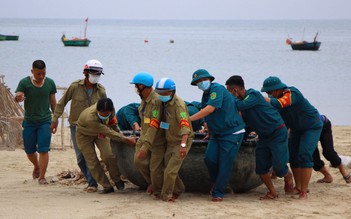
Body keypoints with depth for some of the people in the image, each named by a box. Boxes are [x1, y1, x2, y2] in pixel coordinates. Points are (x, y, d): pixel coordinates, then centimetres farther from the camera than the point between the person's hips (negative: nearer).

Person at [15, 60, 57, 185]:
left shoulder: (50, 83, 0)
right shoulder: (24, 83, -7)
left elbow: (53, 102, 9)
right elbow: (17, 96, -17)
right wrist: (18, 98, -42)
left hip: (45, 121, 0)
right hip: (29, 122, 0)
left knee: (43, 150, -9)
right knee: (29, 151, 11)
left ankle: (42, 177, -3)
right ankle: (37, 167, 40)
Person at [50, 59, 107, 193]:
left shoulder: (101, 91, -3)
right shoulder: (75, 87, -8)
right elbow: (62, 103, -1)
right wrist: (55, 119, -4)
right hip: (75, 125, 1)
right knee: (80, 157, 3)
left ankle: (93, 183, -12)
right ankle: (91, 182, 16)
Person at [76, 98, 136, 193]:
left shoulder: (111, 110, -28)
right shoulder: (91, 118, -45)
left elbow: (113, 122, -2)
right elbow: (109, 133, -39)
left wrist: (118, 133, 6)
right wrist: (127, 140, -36)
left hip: (100, 133, 4)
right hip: (85, 134, -4)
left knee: (108, 156, -13)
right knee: (92, 161, -7)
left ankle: (117, 180, 6)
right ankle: (107, 186, 4)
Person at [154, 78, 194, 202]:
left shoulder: (178, 104, -23)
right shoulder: (165, 103, 3)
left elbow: (184, 124, -34)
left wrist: (183, 145, -45)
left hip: (181, 141, -8)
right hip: (170, 141, 8)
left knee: (170, 171, -7)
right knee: (168, 168, 15)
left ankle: (166, 195, 10)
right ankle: (178, 190, 35)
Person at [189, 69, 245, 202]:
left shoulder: (217, 89, -15)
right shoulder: (205, 95, 14)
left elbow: (210, 109, -27)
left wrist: (190, 119, -24)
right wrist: (210, 134, 23)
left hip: (232, 132, -8)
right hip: (216, 133, 8)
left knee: (225, 163, -7)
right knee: (209, 158, -8)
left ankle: (218, 193, -2)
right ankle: (217, 182, 17)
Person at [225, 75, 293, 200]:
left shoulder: (253, 95, -18)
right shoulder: (242, 100, 7)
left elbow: (241, 106, -34)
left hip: (277, 132, -8)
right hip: (263, 136, 8)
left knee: (278, 166, -9)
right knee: (261, 167, 0)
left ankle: (288, 177, 23)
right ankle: (272, 193, 11)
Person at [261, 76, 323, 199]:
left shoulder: (292, 94, -31)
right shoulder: (276, 98, -8)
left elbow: (277, 104, -47)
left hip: (311, 127, -8)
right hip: (296, 128, 8)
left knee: (304, 156, -18)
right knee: (292, 156, 5)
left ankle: (304, 192, -17)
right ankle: (298, 187, 18)